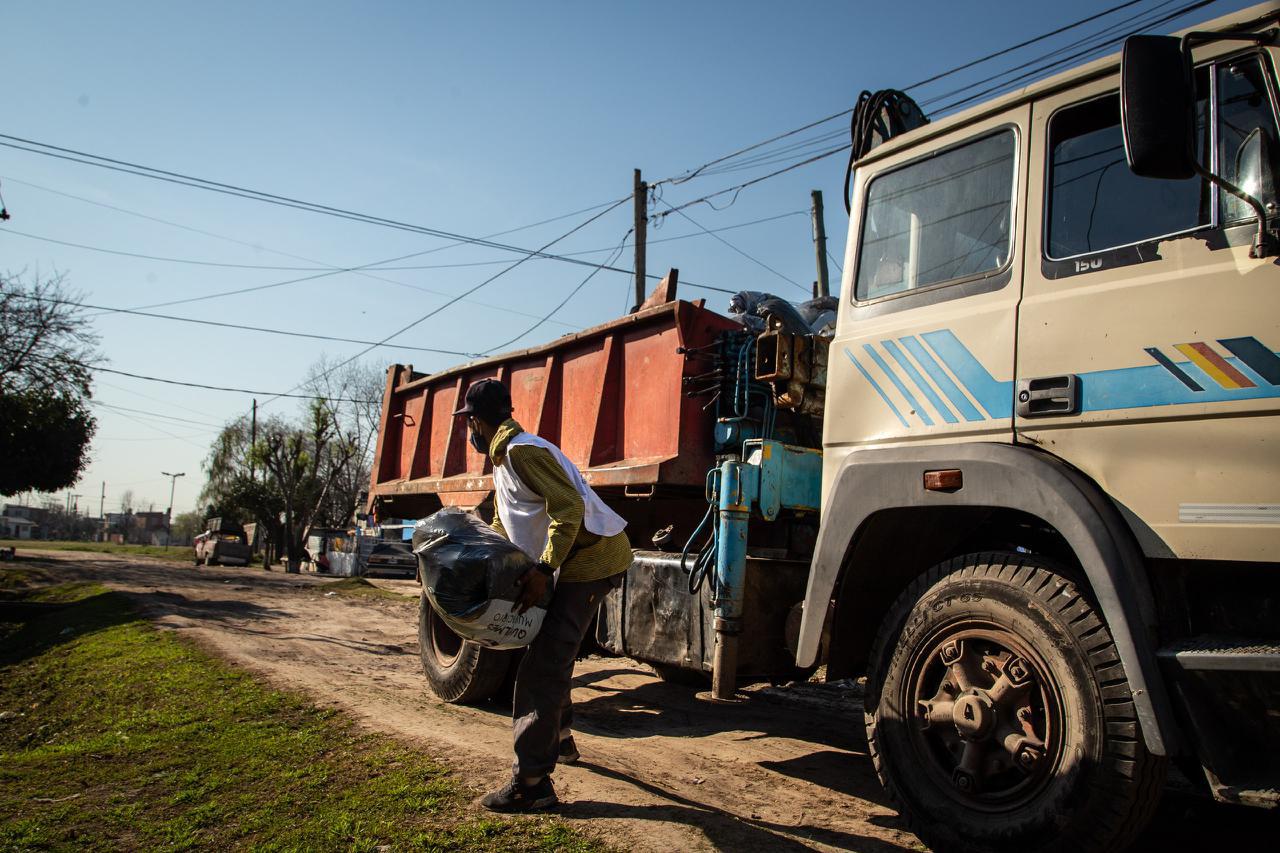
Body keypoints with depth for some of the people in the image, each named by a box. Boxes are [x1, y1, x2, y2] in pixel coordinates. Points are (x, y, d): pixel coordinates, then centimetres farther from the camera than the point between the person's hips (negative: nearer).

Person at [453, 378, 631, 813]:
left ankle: (530, 784, -7)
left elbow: (568, 508, -25)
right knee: (552, 654, 25)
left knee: (542, 668, -11)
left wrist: (543, 571, -27)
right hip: (578, 560, 11)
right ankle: (559, 740, 43)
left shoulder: (521, 451, -16)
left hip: (591, 558, -11)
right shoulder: (503, 459, 18)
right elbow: (500, 530, 27)